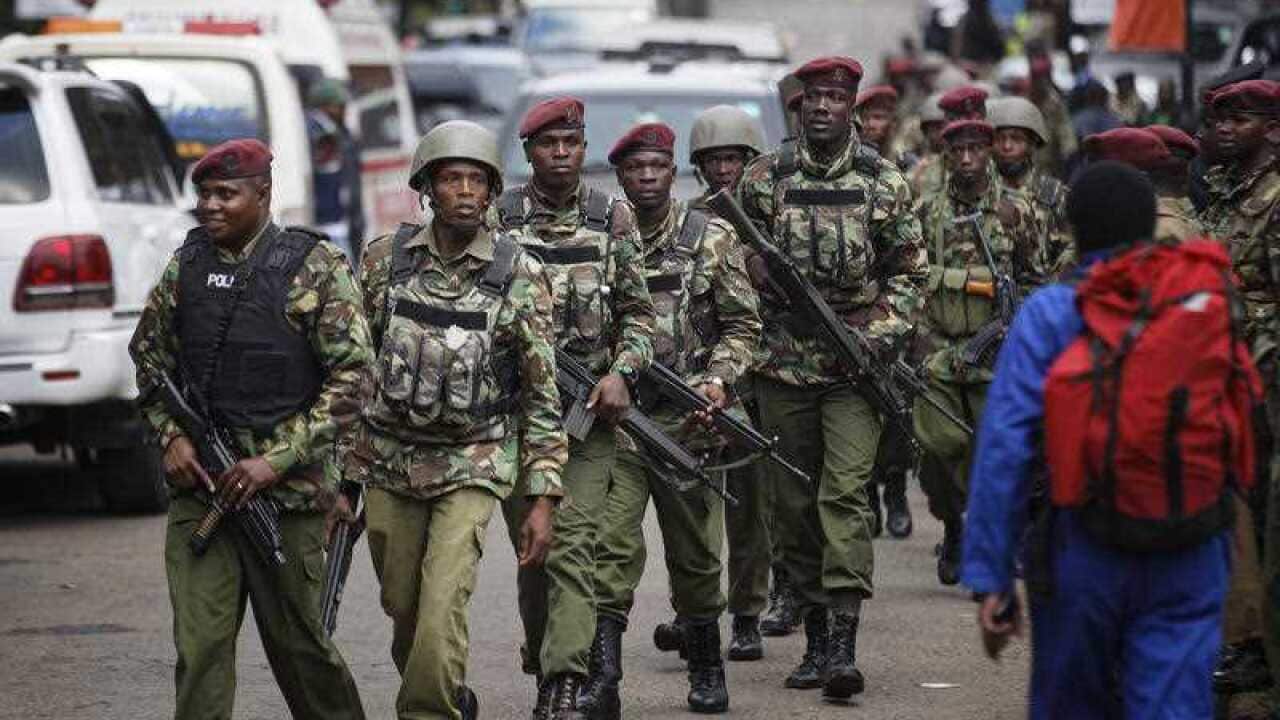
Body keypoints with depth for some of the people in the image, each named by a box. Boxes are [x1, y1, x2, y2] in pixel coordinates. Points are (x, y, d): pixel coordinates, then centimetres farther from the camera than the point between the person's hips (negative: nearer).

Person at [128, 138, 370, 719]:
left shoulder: (316, 268, -5)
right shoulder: (187, 264, 9)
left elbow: (351, 376, -8)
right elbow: (150, 355, 20)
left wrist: (276, 460, -14)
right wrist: (170, 435, 2)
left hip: (286, 488, -4)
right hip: (198, 483, 4)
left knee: (296, 639, 5)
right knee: (200, 645, -3)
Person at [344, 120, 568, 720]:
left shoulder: (520, 277, -7)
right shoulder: (385, 260, -1)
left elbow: (542, 395, -4)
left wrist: (543, 499, -8)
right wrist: (340, 464, 7)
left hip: (472, 466, -3)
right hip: (388, 462, 3)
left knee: (442, 609, -17)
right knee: (402, 609, 12)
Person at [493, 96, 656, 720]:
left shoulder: (613, 218, 5)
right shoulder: (497, 218, 3)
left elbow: (638, 311, 7)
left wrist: (621, 371, -8)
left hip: (589, 407, -1)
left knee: (573, 541, -12)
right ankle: (543, 664, 23)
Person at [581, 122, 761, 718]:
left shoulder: (711, 238, 3)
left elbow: (742, 326, 4)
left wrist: (718, 379, -12)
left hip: (686, 421, 0)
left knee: (695, 553, 10)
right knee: (610, 550, -11)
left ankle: (706, 668, 27)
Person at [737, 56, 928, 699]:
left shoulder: (883, 181, 3)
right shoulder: (762, 179, 5)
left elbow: (911, 273, 8)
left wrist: (881, 330, -6)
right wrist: (757, 272, -8)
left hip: (854, 363, -2)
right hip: (783, 366, 2)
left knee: (845, 494, -13)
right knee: (795, 503, 6)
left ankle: (844, 645, -18)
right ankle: (815, 638, 15)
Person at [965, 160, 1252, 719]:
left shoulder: (1049, 317, -4)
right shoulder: (1205, 307, 5)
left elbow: (1004, 449, -10)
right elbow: (1237, 437, 10)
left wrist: (989, 577, -9)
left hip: (1084, 554, -1)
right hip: (1190, 562, 1)